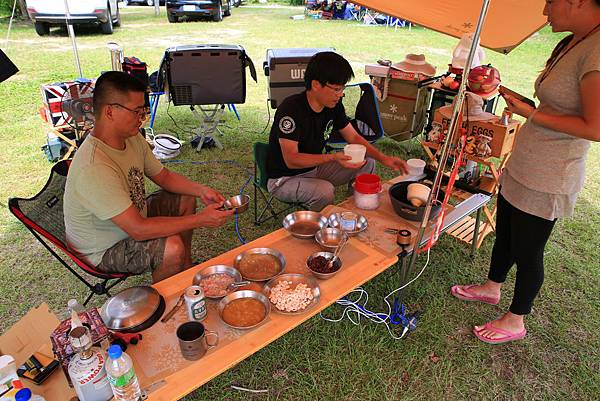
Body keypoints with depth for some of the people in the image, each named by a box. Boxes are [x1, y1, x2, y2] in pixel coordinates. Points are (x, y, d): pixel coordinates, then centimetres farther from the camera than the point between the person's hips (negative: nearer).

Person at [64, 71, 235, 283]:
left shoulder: (133, 138, -9)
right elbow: (138, 230, -37)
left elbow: (164, 176, 5)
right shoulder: (93, 169, -37)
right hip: (102, 250, -9)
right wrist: (200, 220, -33)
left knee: (186, 198, 9)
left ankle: (186, 269, 21)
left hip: (133, 216, 9)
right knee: (172, 247, -30)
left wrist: (201, 190, -13)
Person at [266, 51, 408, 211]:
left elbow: (354, 137, 3)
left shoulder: (334, 105, -5)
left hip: (315, 167, 7)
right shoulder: (291, 109, -28)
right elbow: (291, 160, -30)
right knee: (325, 190, -35)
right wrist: (333, 157, -39)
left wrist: (384, 159, -11)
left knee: (367, 164, -1)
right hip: (283, 179, -7)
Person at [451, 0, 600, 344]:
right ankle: (492, 287, 48)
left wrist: (530, 113, -19)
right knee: (504, 235, 24)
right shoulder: (571, 43, 6)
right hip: (521, 164, 9)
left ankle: (515, 321, 31)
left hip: (547, 180, -9)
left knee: (527, 252, 8)